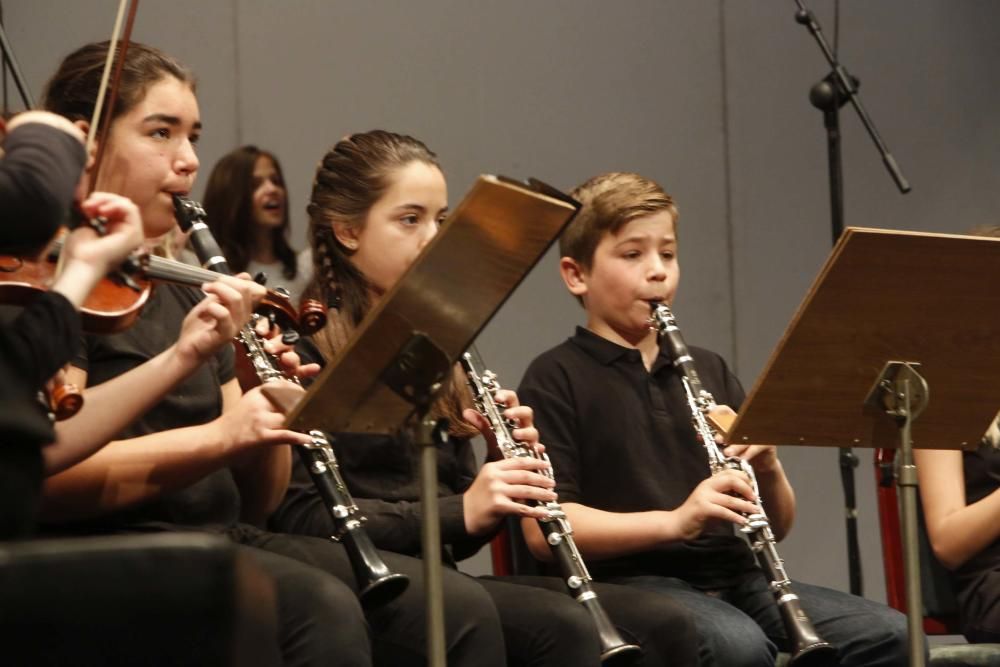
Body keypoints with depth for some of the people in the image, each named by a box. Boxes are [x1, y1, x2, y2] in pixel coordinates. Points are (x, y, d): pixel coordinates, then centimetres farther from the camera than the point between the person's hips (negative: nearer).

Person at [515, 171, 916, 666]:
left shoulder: (707, 371, 21)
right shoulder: (556, 378, 2)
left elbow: (777, 526, 19)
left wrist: (768, 468, -4)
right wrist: (673, 520, -21)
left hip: (733, 576, 6)